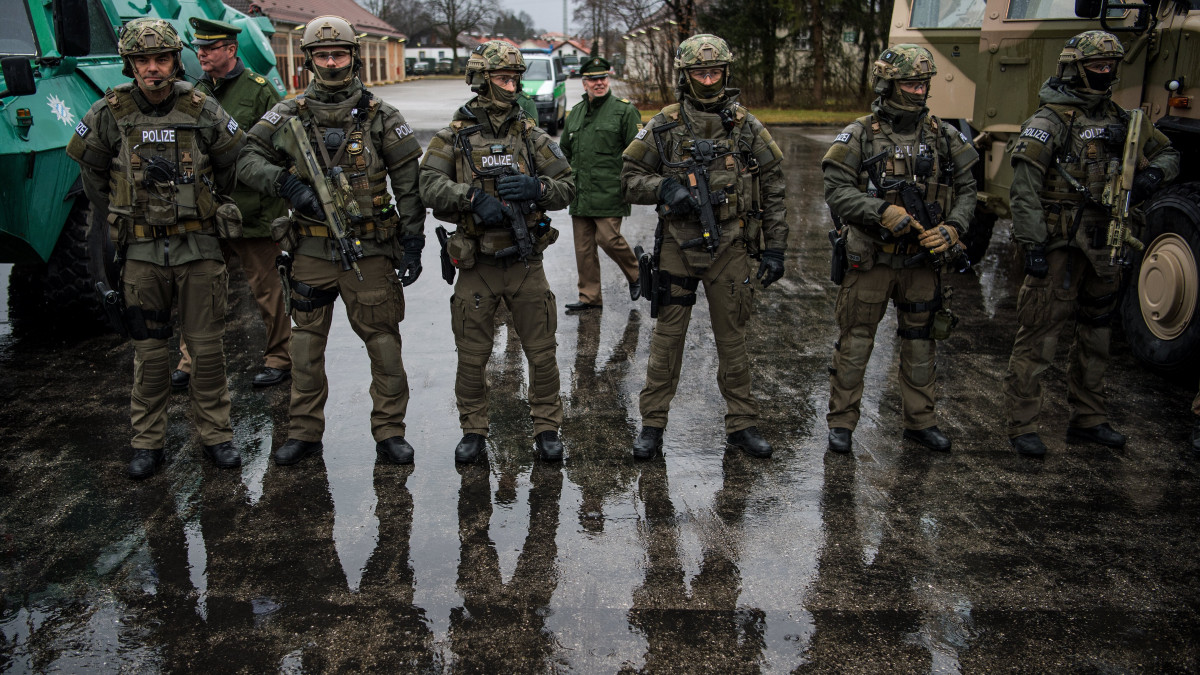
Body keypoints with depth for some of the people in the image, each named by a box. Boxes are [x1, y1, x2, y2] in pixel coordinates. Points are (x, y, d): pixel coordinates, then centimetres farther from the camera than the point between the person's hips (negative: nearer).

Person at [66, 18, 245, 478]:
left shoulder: (203, 110, -3)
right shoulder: (108, 114, -2)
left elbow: (232, 162, 12)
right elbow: (90, 170, 13)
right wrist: (119, 218, 15)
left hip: (199, 245, 0)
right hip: (141, 250, 1)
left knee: (207, 345, 4)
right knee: (148, 350, 6)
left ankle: (215, 435, 16)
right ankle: (147, 443, 17)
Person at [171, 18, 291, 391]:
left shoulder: (259, 90, -5)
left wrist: (272, 209, -10)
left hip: (252, 212, -5)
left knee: (265, 287, 4)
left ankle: (279, 357, 19)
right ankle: (192, 359, 21)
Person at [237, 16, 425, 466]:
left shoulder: (381, 117, 0)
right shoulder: (290, 115, 4)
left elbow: (410, 183, 0)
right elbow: (248, 161, 0)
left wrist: (412, 243, -5)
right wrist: (287, 185, -19)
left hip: (370, 251, -2)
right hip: (312, 250, 2)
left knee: (384, 341, 2)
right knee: (306, 344, 9)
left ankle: (389, 433, 14)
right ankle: (304, 432, 23)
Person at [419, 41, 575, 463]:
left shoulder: (530, 135, 4)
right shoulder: (453, 138, 0)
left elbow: (567, 186, 3)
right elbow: (430, 185, -13)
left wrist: (535, 188, -17)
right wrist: (473, 196, -27)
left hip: (526, 264, 1)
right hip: (477, 267, -1)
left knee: (542, 352, 6)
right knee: (472, 356, 9)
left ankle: (546, 428, 22)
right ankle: (473, 430, 25)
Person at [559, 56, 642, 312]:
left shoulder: (624, 110, -2)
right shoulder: (575, 112, 15)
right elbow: (565, 151, 26)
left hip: (610, 192, -6)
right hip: (580, 194, 6)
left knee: (608, 238, -13)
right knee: (583, 247, 7)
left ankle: (635, 274, 15)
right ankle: (589, 297, 17)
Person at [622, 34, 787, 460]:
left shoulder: (747, 127, 2)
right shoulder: (664, 126, 0)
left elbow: (773, 190, 5)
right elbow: (630, 178, 2)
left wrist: (775, 248, 1)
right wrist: (665, 188, -18)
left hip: (728, 248, 1)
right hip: (677, 246, -1)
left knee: (732, 337, 9)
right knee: (667, 336, 4)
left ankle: (742, 424, 21)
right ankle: (652, 424, 15)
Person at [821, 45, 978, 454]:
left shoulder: (943, 137, 5)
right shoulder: (859, 136, -6)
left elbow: (966, 190, 8)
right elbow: (836, 190, -13)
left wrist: (952, 228, -11)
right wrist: (882, 211, -26)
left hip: (923, 260, 4)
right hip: (871, 260, -3)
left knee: (920, 343, 14)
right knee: (855, 343, 4)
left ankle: (920, 421, 28)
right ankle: (841, 422, 16)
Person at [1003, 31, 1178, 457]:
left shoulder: (1119, 120, 12)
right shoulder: (1049, 122, -9)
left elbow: (1166, 153, 21)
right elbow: (1024, 190, -16)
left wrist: (1153, 174, -3)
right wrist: (1032, 245, -21)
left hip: (1102, 248, 8)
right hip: (1059, 247, -8)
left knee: (1096, 335, 16)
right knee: (1039, 335, -5)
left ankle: (1087, 420, 30)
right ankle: (1021, 426, 4)